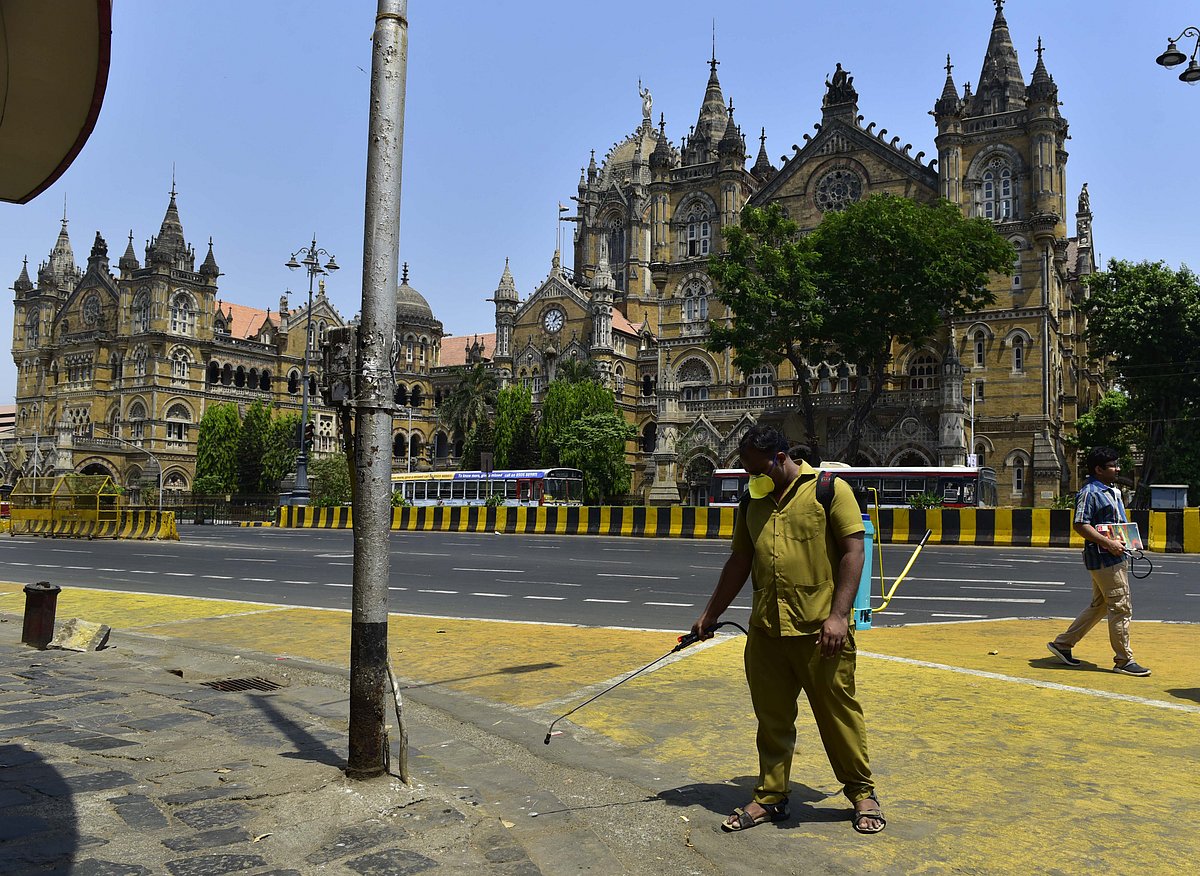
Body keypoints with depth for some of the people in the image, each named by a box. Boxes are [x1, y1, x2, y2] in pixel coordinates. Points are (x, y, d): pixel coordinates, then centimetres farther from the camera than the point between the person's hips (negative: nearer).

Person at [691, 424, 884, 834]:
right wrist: (709, 615, 20)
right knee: (771, 718, 11)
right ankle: (770, 797, 24)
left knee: (839, 713, 6)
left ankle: (862, 793, 25)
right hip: (765, 630, 5)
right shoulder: (752, 503, 13)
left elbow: (853, 550, -8)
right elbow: (739, 562, 20)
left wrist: (839, 615, -16)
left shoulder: (830, 489, -4)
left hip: (820, 630, -5)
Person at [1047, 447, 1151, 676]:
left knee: (1099, 606, 15)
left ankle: (1062, 644, 22)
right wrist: (1109, 543, -23)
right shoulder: (1089, 492, -14)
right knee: (1121, 607, -5)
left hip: (1115, 556, 10)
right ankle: (1124, 660, 4)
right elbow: (1080, 525, -20)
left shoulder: (1113, 490, 17)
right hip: (1103, 557, -10)